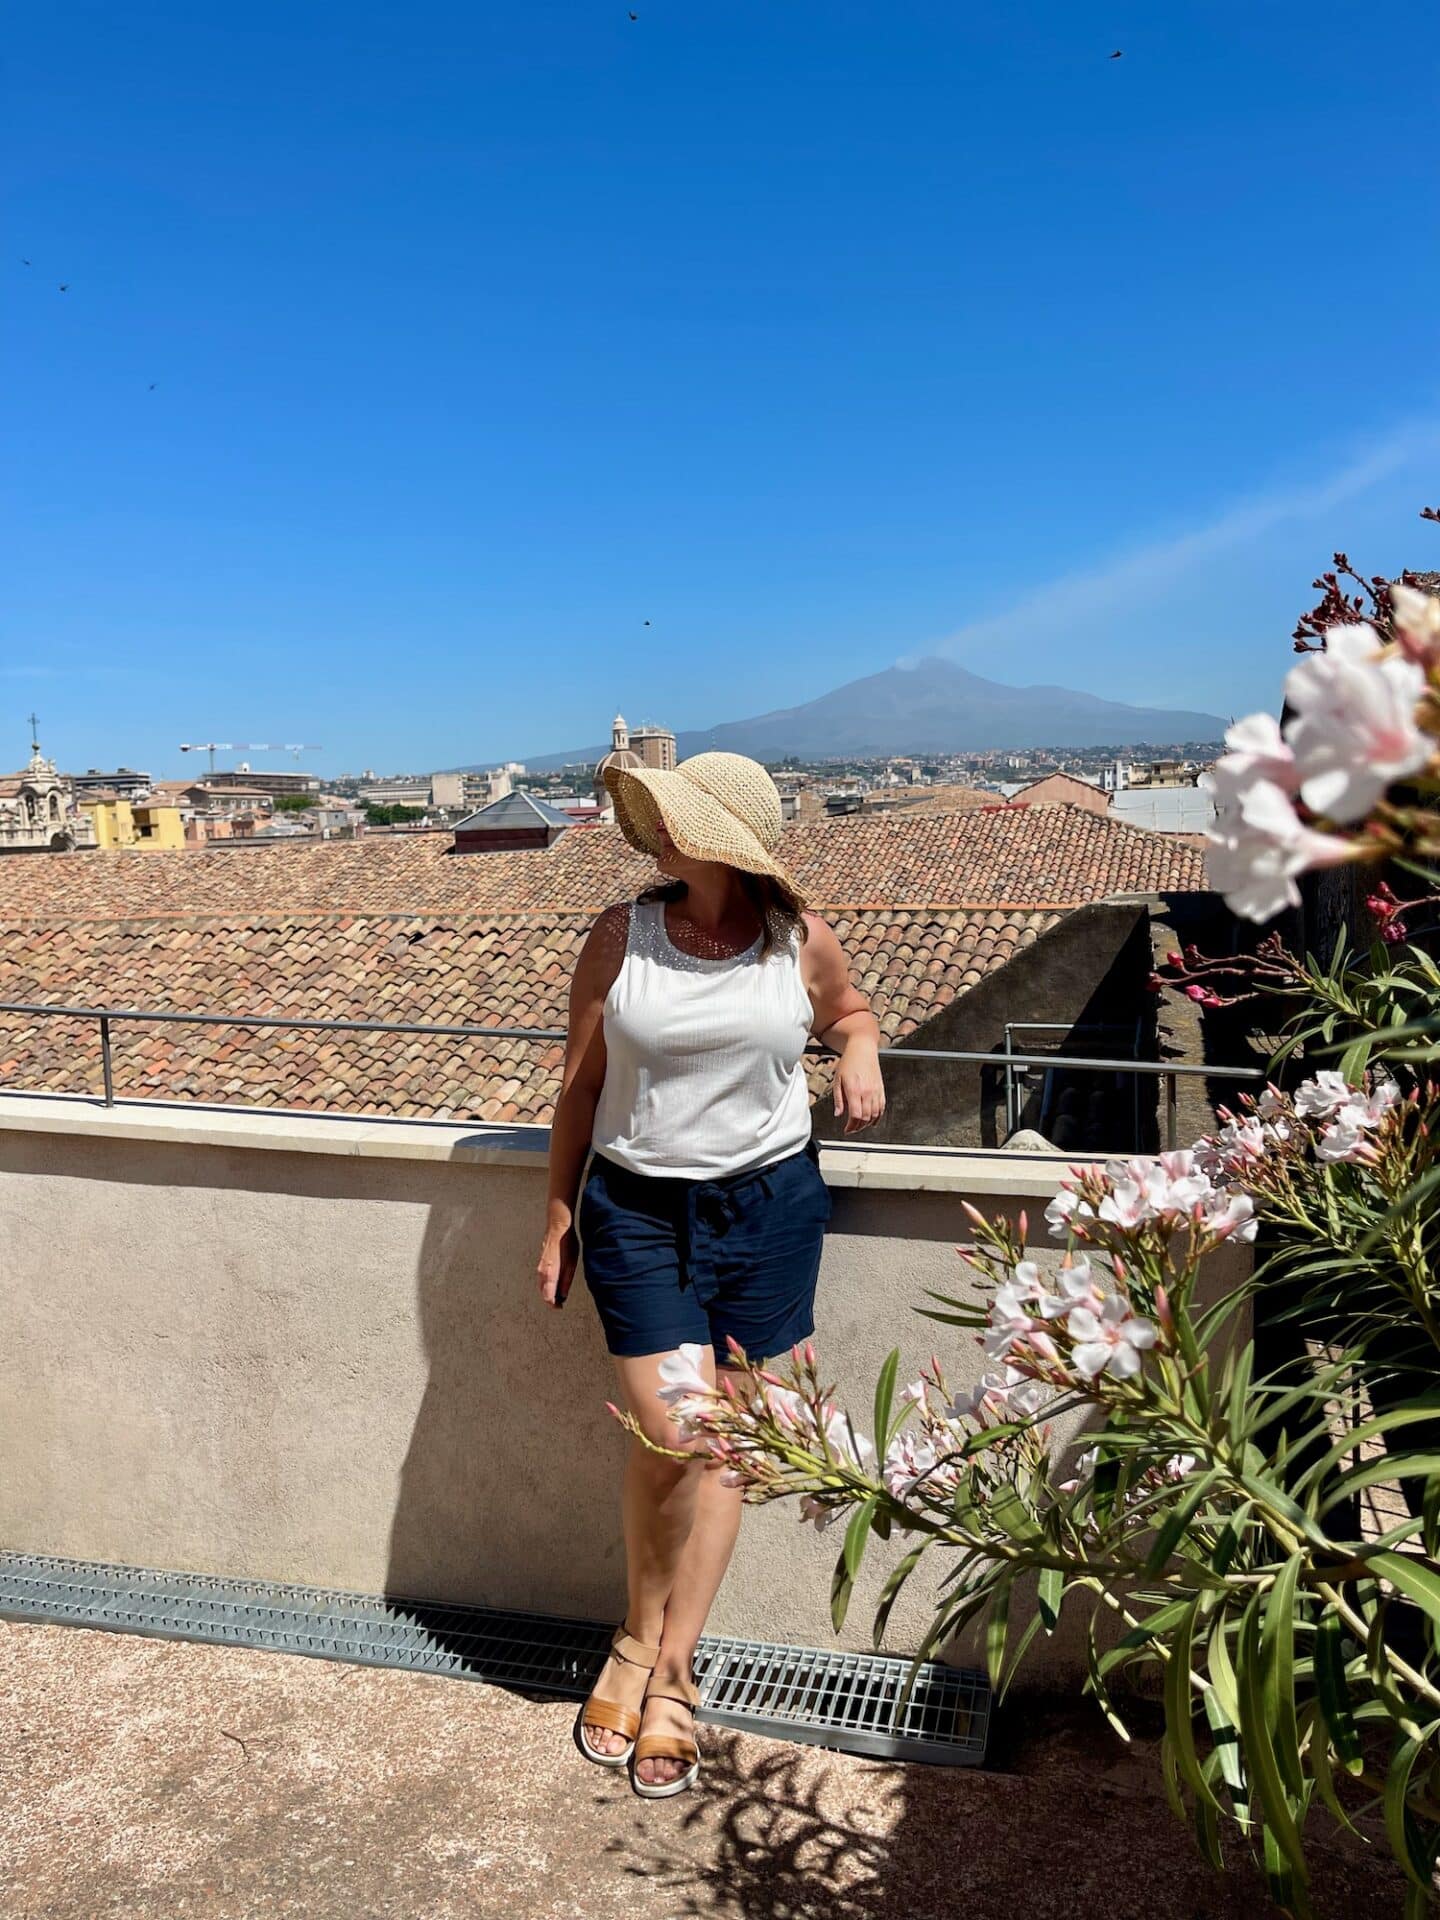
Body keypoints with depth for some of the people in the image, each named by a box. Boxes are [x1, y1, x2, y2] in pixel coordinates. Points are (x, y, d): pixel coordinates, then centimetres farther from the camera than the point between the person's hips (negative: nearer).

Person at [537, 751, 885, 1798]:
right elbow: (580, 1086, 3)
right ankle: (641, 1639, 24)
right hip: (639, 1211, -1)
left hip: (771, 1207, 1)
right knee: (669, 1438, -5)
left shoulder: (801, 941, -3)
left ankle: (670, 1670, 24)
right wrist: (560, 1220, 6)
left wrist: (861, 1053, -5)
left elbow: (849, 1009, 19)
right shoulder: (622, 936, -5)